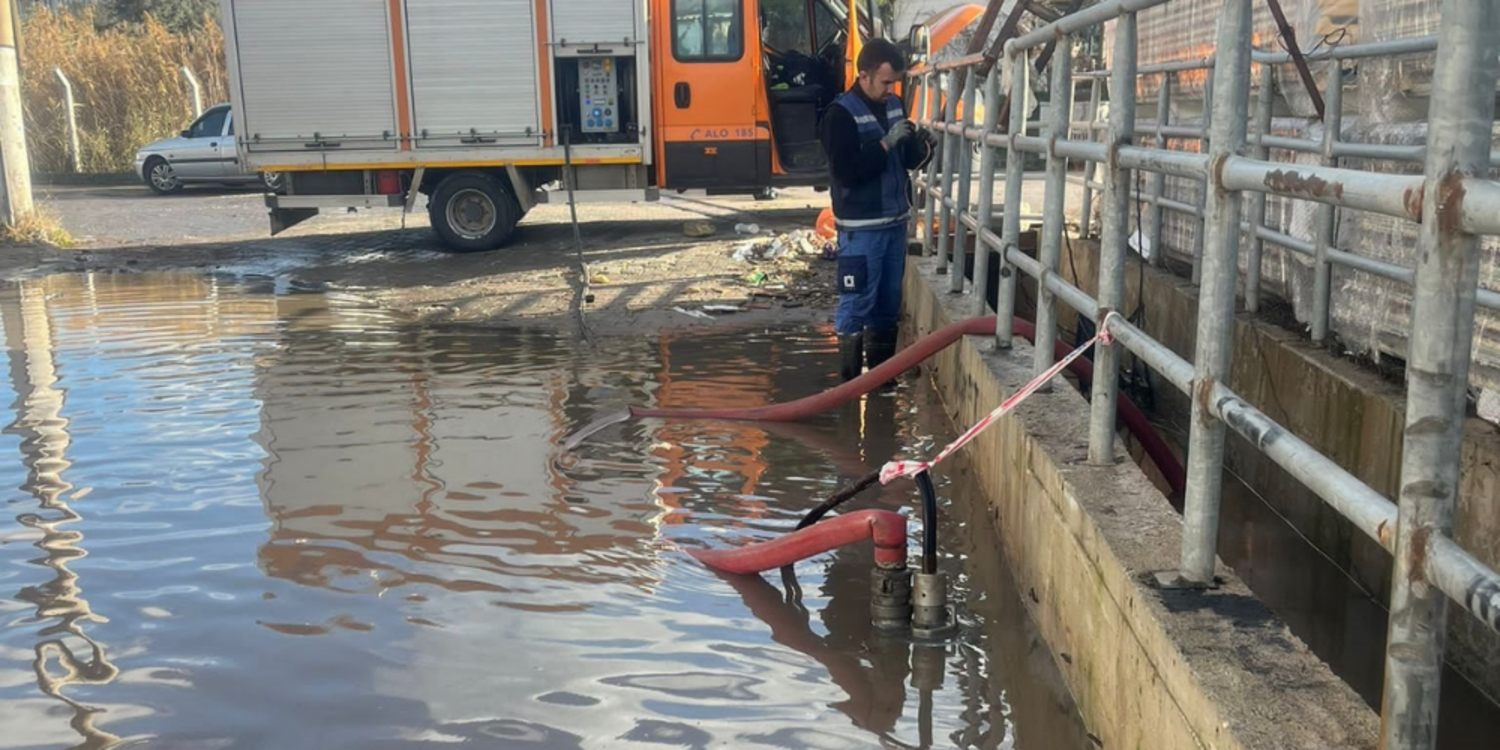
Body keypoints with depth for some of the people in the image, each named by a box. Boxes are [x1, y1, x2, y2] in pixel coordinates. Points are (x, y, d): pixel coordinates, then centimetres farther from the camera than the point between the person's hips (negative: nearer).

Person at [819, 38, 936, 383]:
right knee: (856, 303, -2)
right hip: (861, 227, -7)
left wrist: (922, 147, -5)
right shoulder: (841, 113, -12)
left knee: (889, 302, 13)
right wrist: (887, 143, -21)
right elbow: (846, 171, -21)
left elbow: (907, 161, 17)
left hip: (895, 221, 7)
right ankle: (850, 379, 6)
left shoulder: (894, 105, 9)